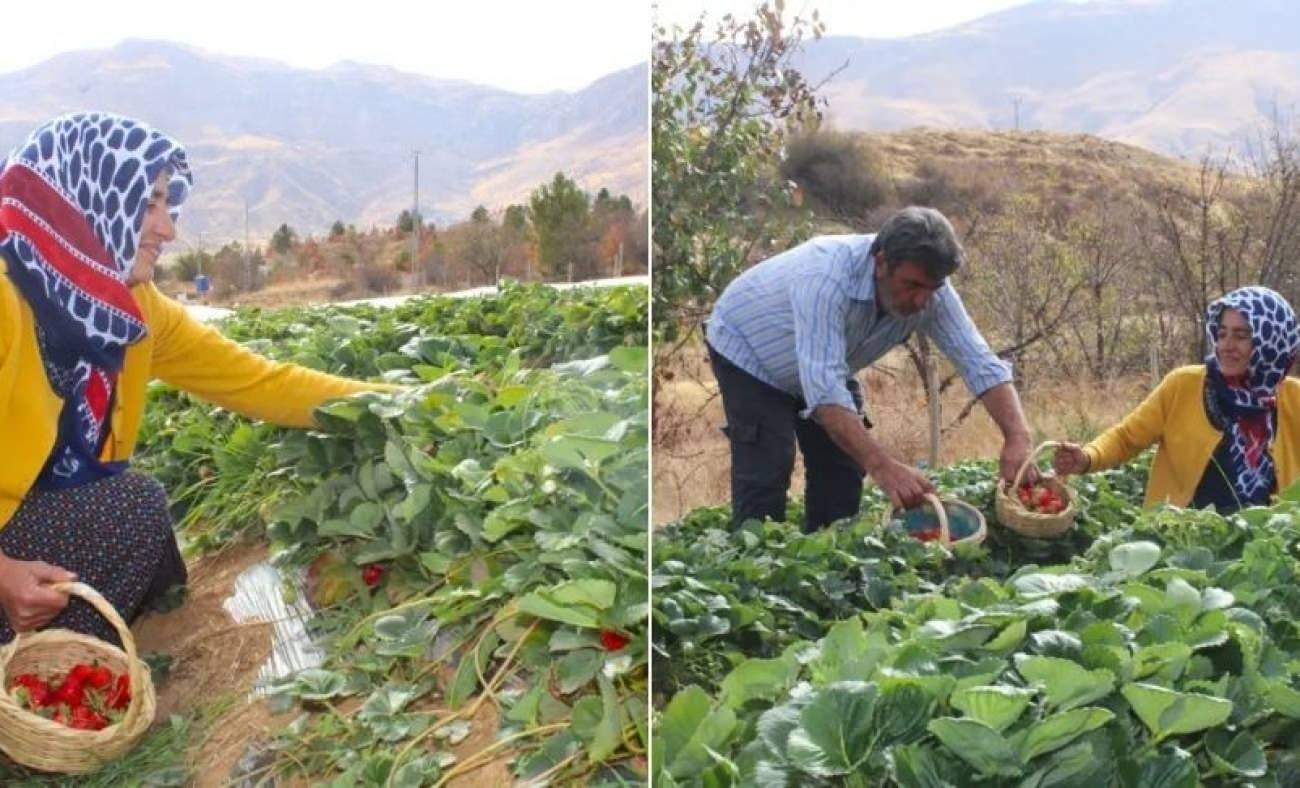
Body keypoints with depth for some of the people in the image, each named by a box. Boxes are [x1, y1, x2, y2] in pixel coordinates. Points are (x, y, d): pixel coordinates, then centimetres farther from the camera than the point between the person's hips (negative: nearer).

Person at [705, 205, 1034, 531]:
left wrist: (1017, 437, -39)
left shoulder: (929, 291, -23)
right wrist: (882, 465, -57)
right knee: (766, 477, -15)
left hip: (825, 366, 7)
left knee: (841, 469, 4)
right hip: (749, 351, -6)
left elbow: (980, 362, -23)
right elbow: (824, 388, -49)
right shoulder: (827, 278, -42)